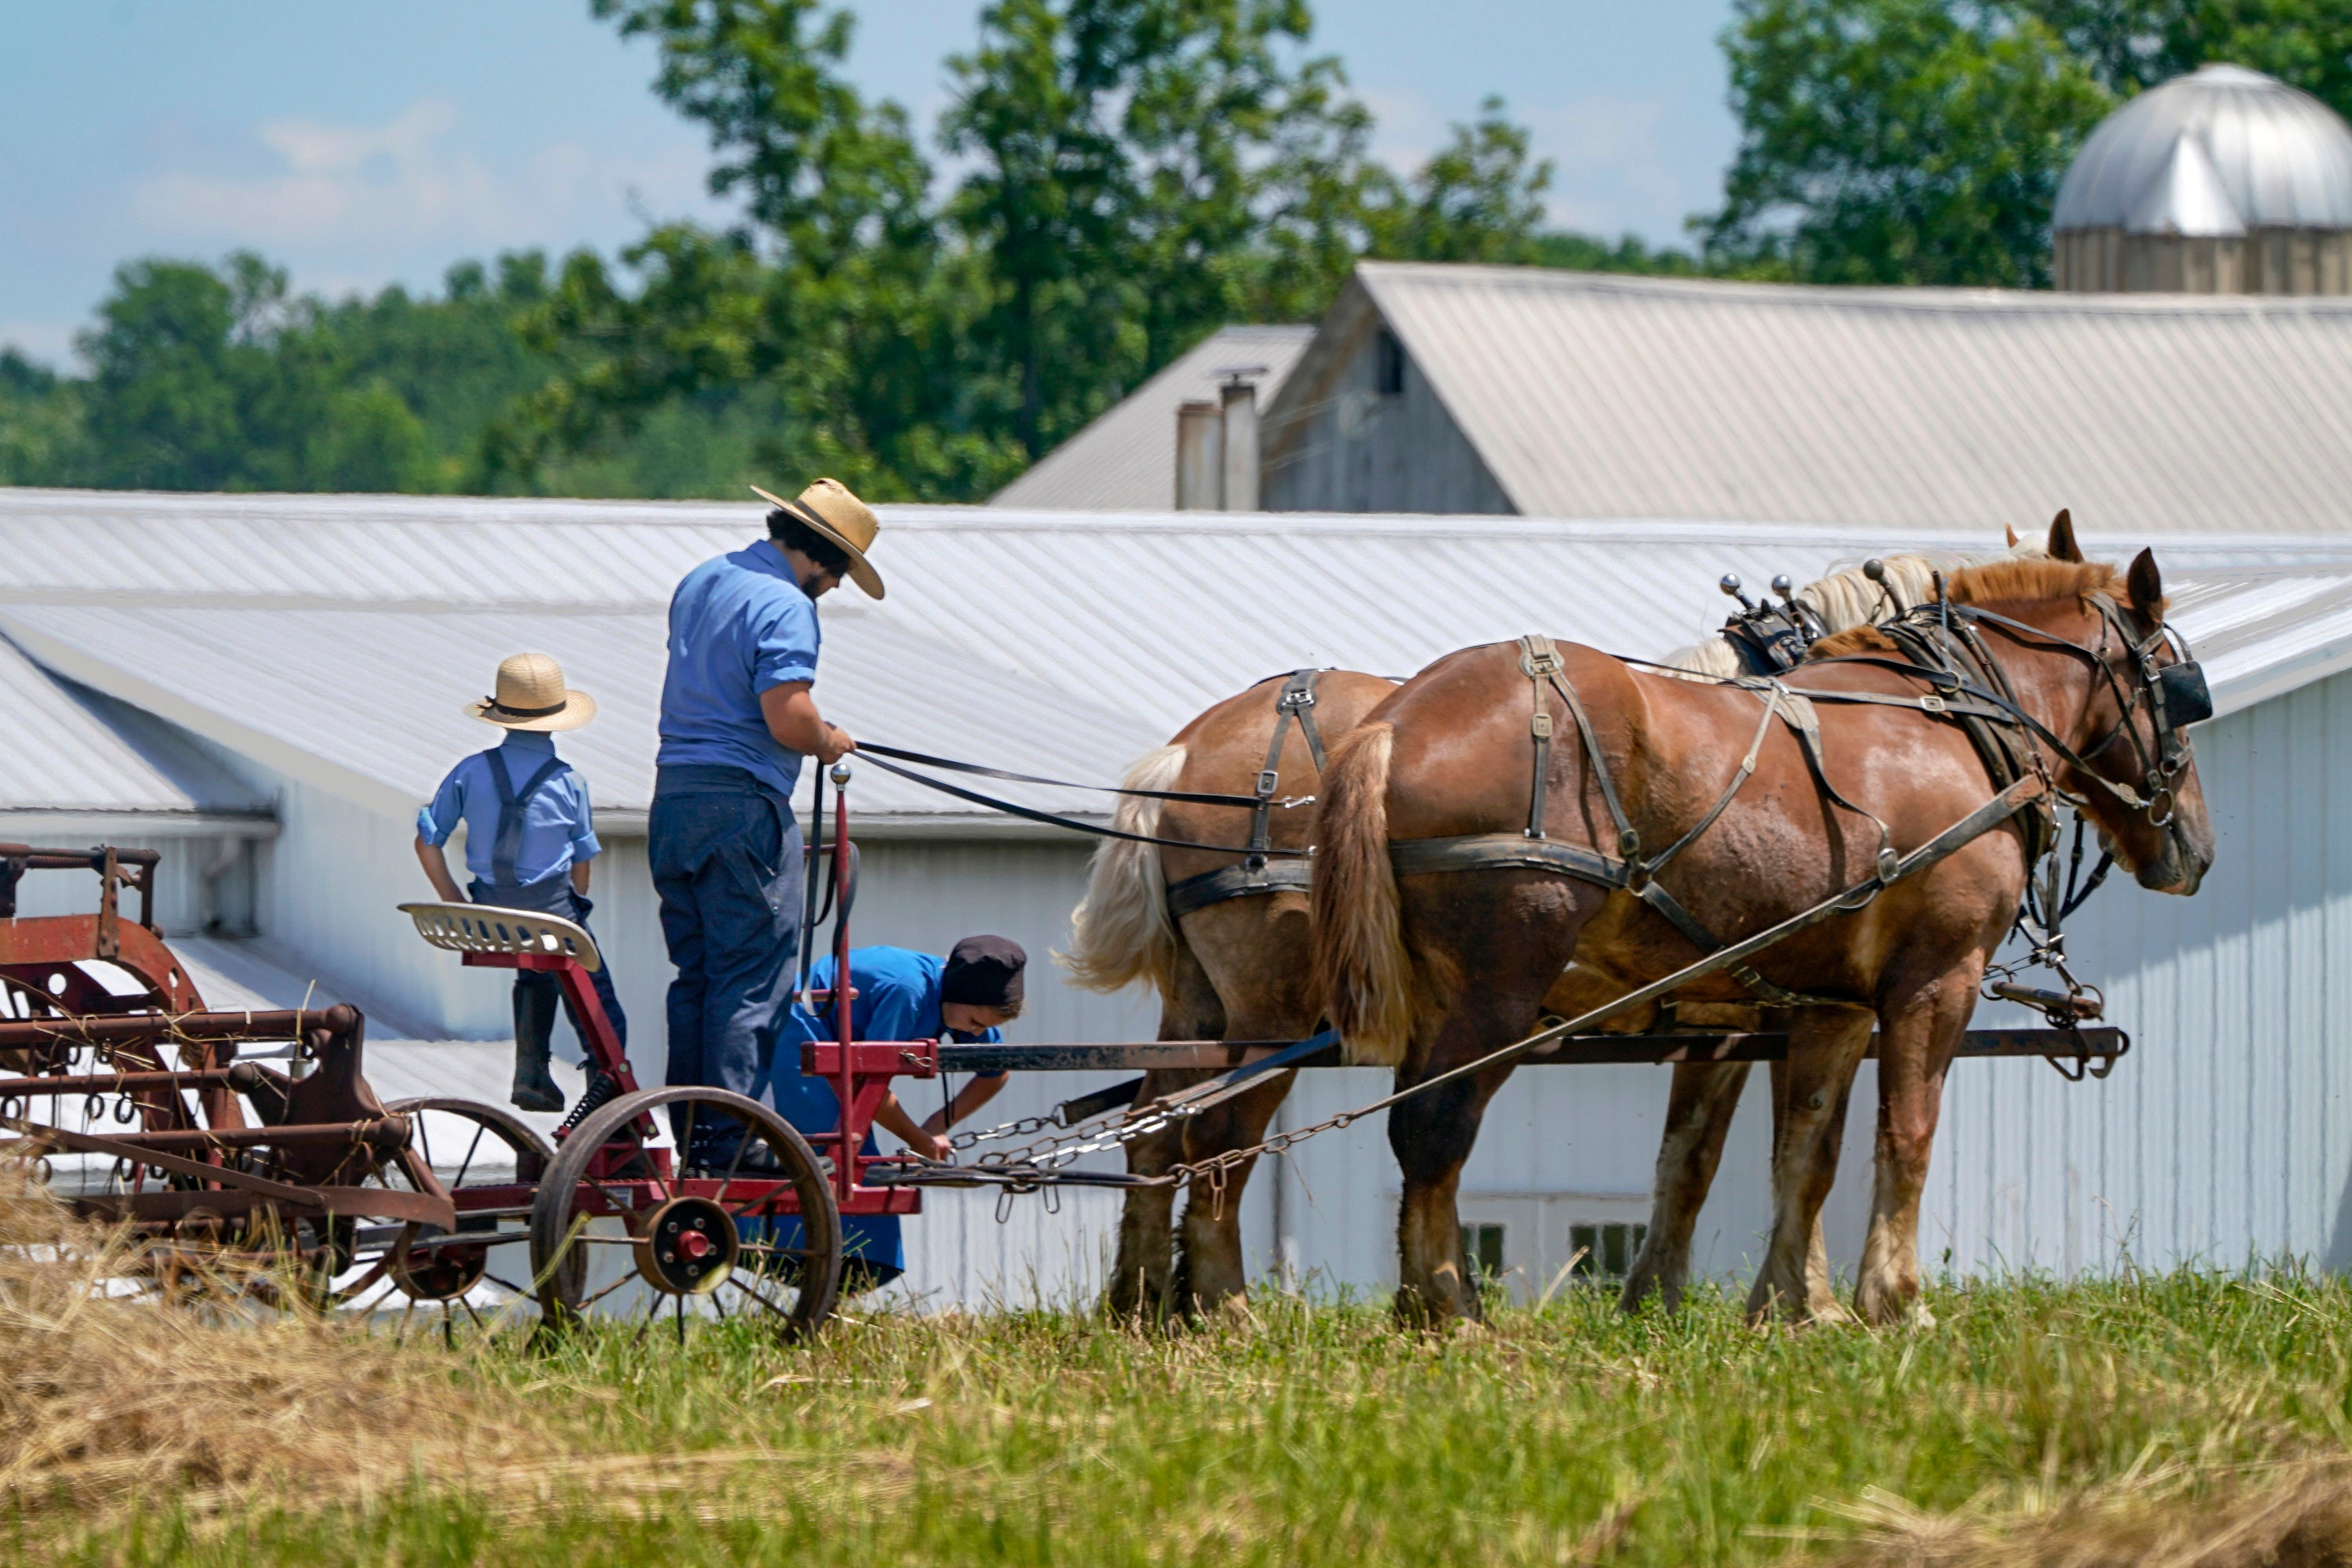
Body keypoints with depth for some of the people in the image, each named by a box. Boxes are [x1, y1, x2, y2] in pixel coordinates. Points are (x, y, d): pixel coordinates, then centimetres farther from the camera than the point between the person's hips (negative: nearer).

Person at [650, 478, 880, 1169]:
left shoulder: (699, 582, 16)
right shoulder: (785, 606, -13)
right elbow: (789, 720, -23)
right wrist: (830, 741, -1)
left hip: (672, 800, 9)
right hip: (742, 808, -9)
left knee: (695, 975, 14)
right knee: (752, 979, -4)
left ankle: (689, 1135, 15)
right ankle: (729, 1139, -7)